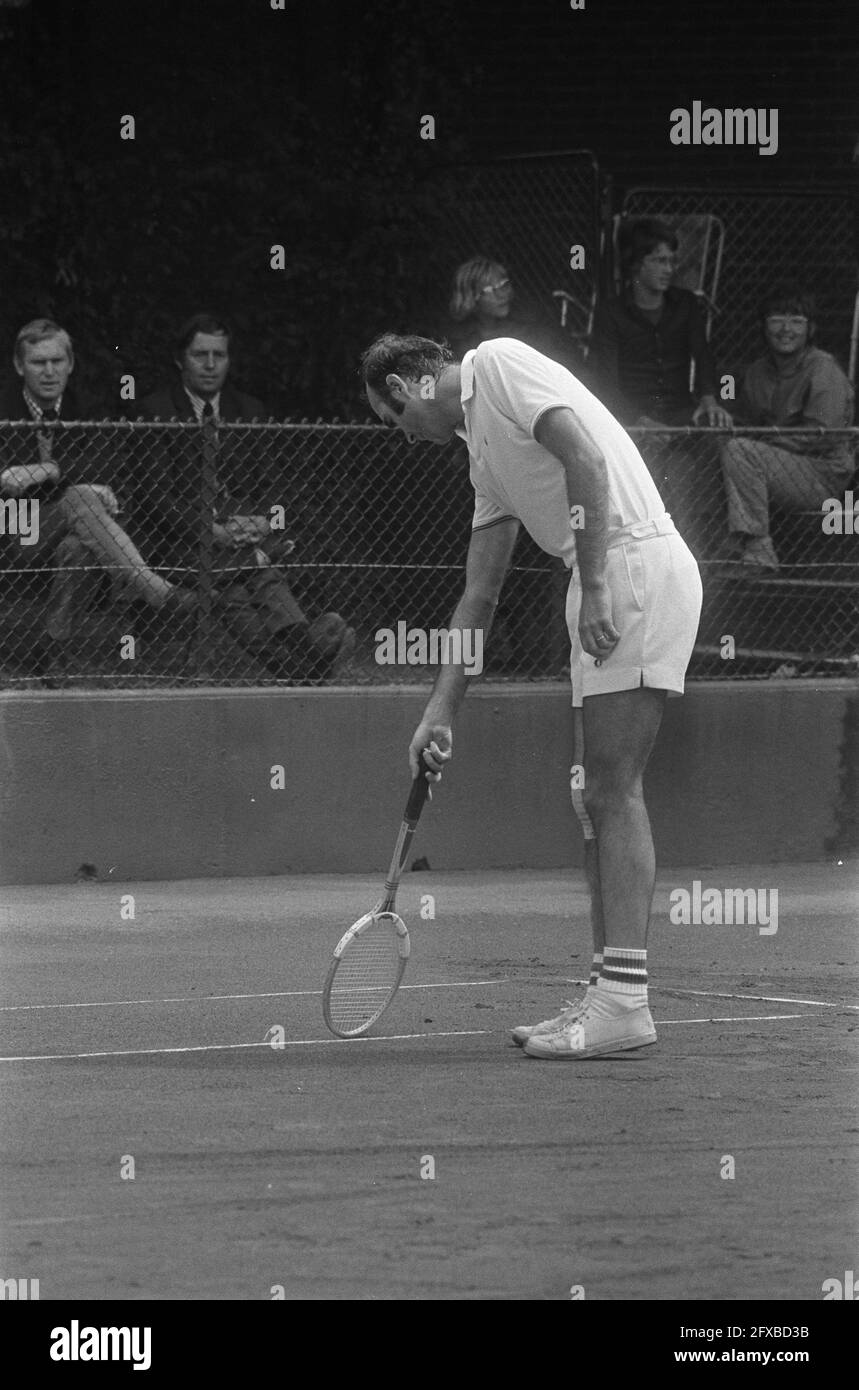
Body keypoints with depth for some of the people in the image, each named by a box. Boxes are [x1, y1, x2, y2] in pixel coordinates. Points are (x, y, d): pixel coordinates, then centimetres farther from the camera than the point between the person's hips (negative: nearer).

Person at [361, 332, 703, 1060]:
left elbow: (586, 460, -16)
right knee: (598, 796, 9)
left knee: (614, 791, -12)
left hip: (637, 559, -10)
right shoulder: (483, 448, 25)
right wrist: (441, 713, 24)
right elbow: (479, 597, 27)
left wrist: (594, 589, -19)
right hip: (609, 588, 10)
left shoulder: (501, 362, -2)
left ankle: (625, 999, -15)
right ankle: (609, 993, 10)